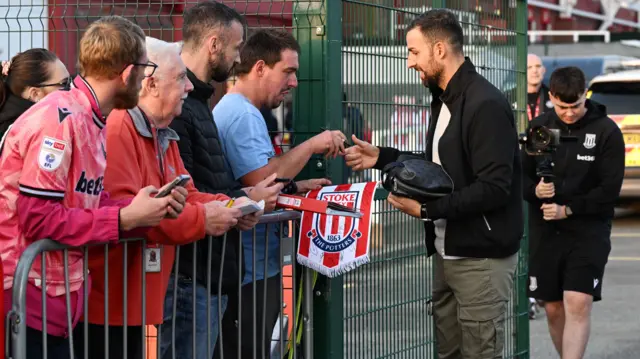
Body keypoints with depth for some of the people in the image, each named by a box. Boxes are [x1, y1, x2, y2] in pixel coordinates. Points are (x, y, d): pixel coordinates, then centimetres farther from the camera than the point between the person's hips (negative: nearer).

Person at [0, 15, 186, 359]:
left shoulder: (90, 121, 11)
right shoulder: (60, 121, -19)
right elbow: (38, 218, -24)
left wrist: (149, 208, -3)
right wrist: (125, 218, -19)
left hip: (58, 298, 9)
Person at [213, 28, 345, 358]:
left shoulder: (231, 109, 18)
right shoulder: (243, 115, -17)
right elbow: (262, 181, -27)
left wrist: (298, 187, 15)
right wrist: (311, 145, -18)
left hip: (249, 267, 11)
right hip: (251, 270, -11)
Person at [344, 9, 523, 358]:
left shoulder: (485, 104, -18)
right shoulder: (445, 100, 14)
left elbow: (494, 188, -24)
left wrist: (427, 209, -21)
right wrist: (381, 158, 12)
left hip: (481, 258, -10)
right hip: (448, 253, 10)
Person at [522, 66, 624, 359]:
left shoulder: (606, 132, -5)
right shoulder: (538, 128, 4)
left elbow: (610, 189, -8)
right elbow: (521, 175, 8)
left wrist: (568, 210, -15)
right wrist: (535, 191, -14)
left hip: (589, 233, -3)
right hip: (545, 233, 3)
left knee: (578, 305, -14)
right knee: (553, 309, 8)